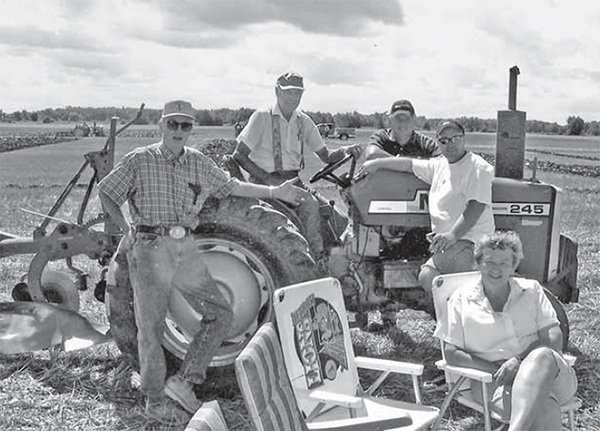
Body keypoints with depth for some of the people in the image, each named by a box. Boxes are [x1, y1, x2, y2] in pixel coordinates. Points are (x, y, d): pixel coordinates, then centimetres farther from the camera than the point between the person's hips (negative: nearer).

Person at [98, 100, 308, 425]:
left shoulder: (199, 164, 10)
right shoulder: (139, 161, -1)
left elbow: (231, 187, 20)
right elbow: (105, 193, 5)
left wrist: (275, 192, 15)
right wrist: (127, 230, -5)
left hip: (186, 251, 5)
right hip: (149, 251, -5)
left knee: (220, 314, 2)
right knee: (151, 328, 2)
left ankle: (183, 381, 11)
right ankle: (155, 401, 17)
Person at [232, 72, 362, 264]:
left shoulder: (304, 121, 12)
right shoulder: (262, 117, -4)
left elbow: (326, 156, 14)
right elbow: (239, 156, -8)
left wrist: (345, 151, -8)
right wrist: (268, 179, -17)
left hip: (294, 182, 4)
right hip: (263, 183, -4)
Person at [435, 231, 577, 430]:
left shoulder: (531, 290, 14)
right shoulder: (461, 300, 10)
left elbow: (554, 339, 5)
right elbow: (451, 353, 5)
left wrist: (519, 361, -13)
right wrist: (497, 369, -9)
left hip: (550, 373, 2)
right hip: (497, 382, -2)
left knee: (542, 356, -38)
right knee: (544, 408, -37)